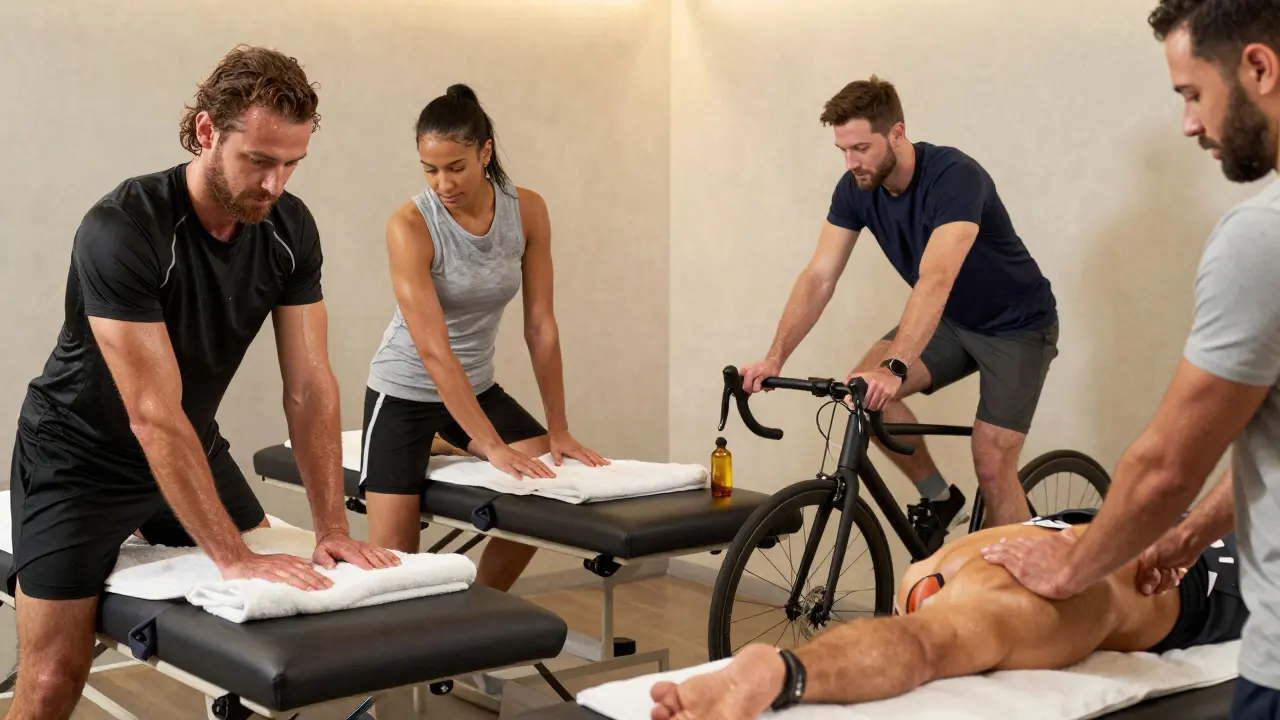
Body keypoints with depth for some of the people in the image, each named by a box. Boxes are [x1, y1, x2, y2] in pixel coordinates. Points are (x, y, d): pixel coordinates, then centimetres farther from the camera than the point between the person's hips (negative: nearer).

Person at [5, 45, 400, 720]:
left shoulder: (291, 229, -12)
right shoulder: (121, 230, -30)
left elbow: (309, 386, -12)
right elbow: (154, 414, -33)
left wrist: (332, 529, -19)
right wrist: (233, 556, -35)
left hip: (195, 447, 6)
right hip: (80, 458, -5)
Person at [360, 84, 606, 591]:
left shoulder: (527, 211, -10)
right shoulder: (410, 225, -22)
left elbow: (541, 327, -7)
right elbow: (434, 350, -27)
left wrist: (558, 431, -8)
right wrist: (493, 446, -31)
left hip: (477, 387, 5)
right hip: (405, 392, -4)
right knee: (393, 558, -9)